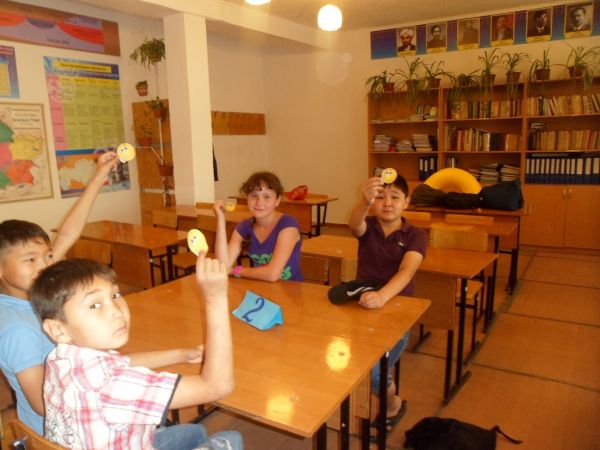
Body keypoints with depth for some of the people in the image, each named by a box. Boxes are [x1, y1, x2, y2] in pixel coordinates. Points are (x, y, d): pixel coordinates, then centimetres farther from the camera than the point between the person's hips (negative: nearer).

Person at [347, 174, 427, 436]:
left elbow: (407, 271, -24)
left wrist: (382, 296, -45)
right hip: (362, 308, 3)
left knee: (373, 370, -21)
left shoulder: (415, 236, -6)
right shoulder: (367, 227, -1)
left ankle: (393, 404, 14)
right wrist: (365, 201, -49)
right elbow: (353, 224, -26)